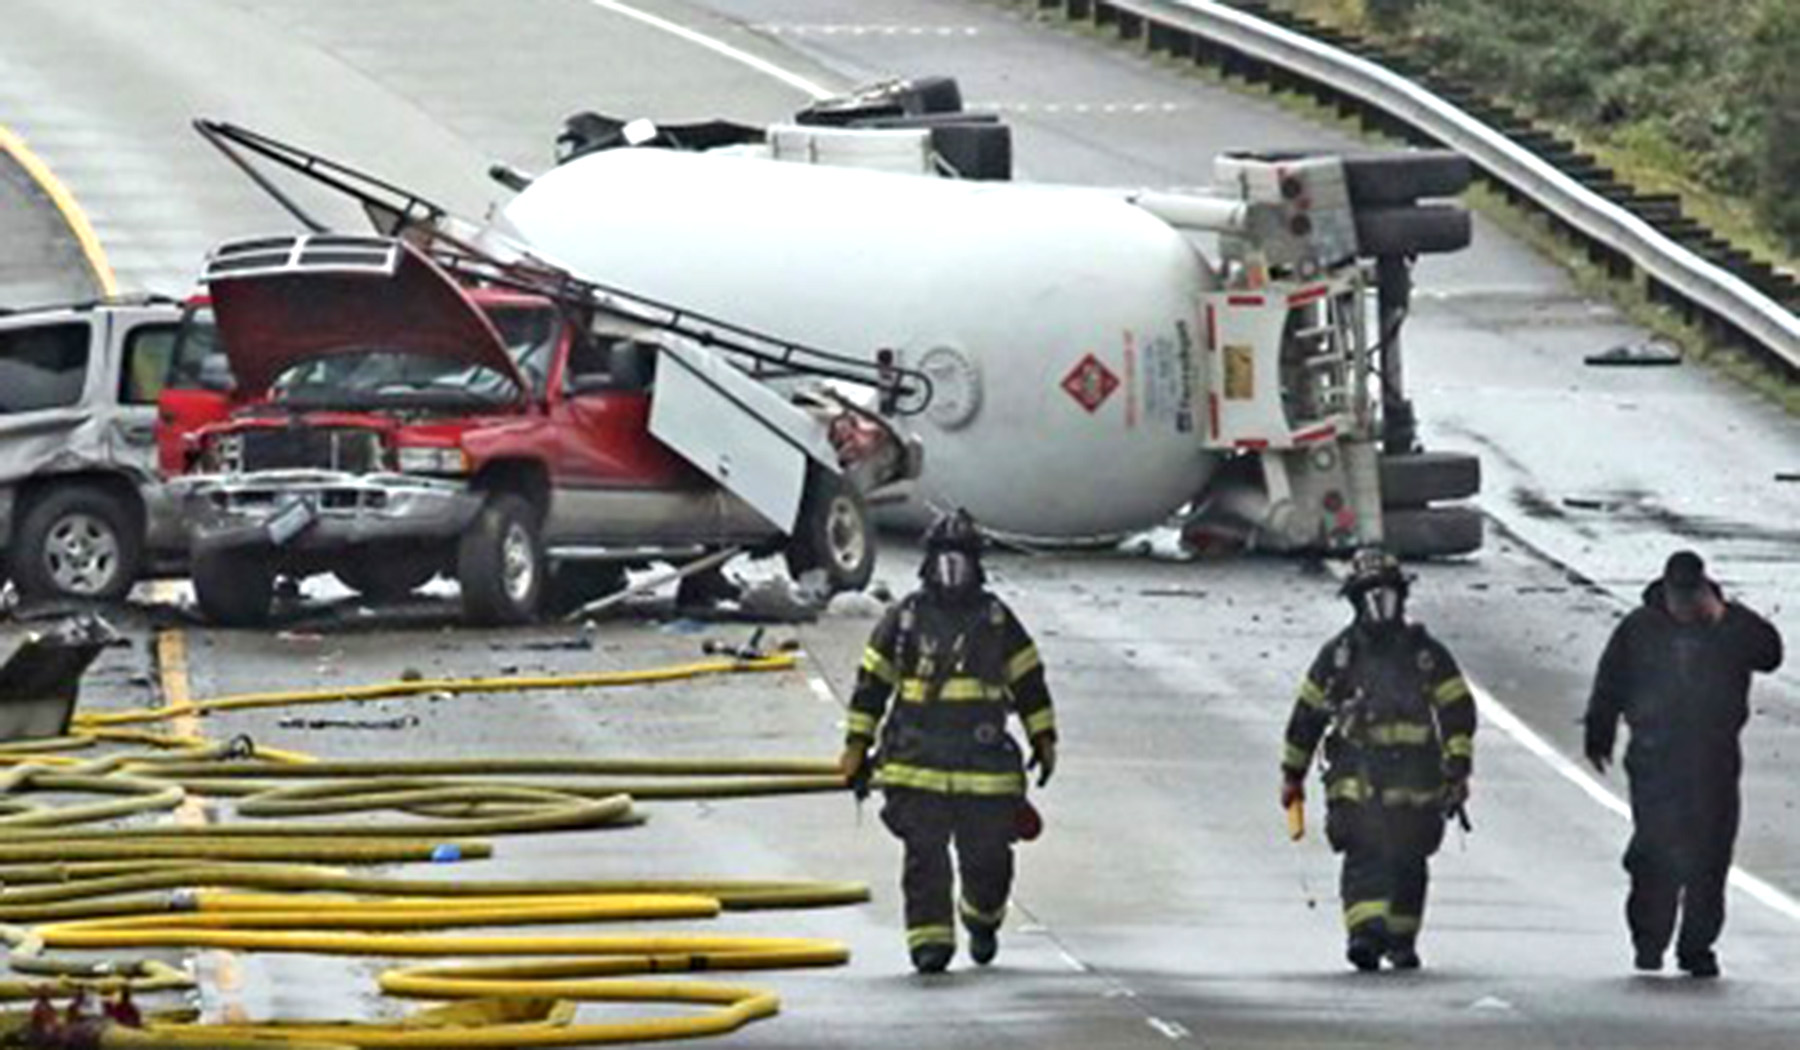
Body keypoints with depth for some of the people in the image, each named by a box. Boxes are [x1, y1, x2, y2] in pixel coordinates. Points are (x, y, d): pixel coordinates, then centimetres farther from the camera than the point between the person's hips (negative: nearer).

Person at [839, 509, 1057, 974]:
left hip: (985, 763, 1)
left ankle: (982, 918, 31)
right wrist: (856, 746, 7)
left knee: (988, 852, 3)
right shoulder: (906, 618, 5)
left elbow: (1029, 681, 14)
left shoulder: (997, 620, 7)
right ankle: (929, 938, -4)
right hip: (916, 764, -1)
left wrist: (1043, 740, 12)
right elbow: (872, 682, 9)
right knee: (925, 855, -7)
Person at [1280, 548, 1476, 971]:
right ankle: (1365, 933, -27)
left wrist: (1458, 770, -4)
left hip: (1415, 781, 1)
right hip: (1356, 775, -1)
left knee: (1408, 861, 7)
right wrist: (1293, 774, 14)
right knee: (1363, 856, -17)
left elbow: (1458, 710, 6)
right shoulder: (1339, 653, 9)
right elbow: (1307, 714, 15)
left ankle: (1401, 941, 19)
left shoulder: (1426, 653, 8)